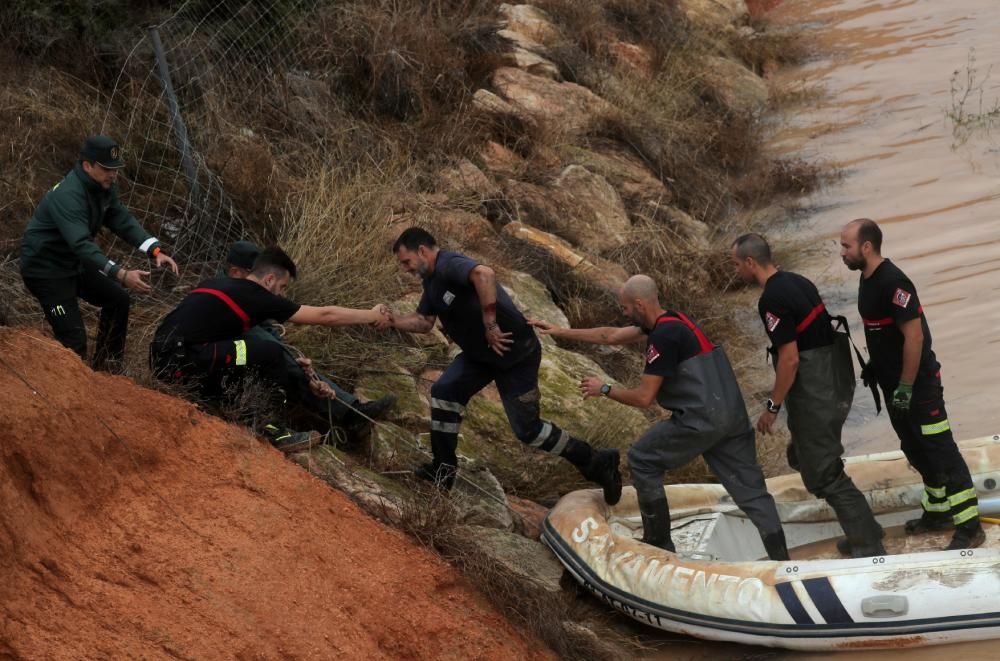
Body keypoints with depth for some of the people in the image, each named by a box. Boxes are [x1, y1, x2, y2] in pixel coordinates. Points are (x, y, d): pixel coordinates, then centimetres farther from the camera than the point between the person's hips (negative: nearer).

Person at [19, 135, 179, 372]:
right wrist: (121, 274, -49)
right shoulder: (68, 196, -32)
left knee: (117, 299, 14)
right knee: (73, 338, -16)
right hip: (45, 269, -10)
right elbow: (82, 245, -40)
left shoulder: (104, 186, -3)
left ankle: (106, 368, 25)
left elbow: (122, 220, -3)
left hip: (74, 263, 10)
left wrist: (155, 250, -17)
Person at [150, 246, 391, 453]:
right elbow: (324, 316, 4)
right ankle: (272, 431, 5)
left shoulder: (219, 285, 19)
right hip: (179, 361, -9)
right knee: (271, 354, -8)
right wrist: (372, 316, 16)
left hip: (161, 359, 9)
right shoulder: (256, 297, -3)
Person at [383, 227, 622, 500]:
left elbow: (484, 274, -43)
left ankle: (596, 463, 5)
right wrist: (391, 321, 3)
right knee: (444, 393, 3)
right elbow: (424, 321, 18)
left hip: (515, 352, -10)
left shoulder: (448, 265, -23)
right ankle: (443, 470, 12)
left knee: (527, 428, -7)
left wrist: (490, 324, -38)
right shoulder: (432, 280, 10)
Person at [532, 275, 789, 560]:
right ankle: (781, 560, 0)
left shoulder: (663, 336, -12)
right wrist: (561, 332, 29)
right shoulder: (671, 320, 16)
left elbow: (644, 398, -10)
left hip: (701, 419, -9)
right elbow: (611, 335, 25)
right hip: (733, 415, 9)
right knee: (749, 488, 7)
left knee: (642, 459, 9)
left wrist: (604, 389, 6)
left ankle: (659, 544, 14)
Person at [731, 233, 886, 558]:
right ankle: (863, 533, 23)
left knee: (822, 472, -3)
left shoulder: (772, 299, -19)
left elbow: (790, 359, -22)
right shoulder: (798, 282, 10)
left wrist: (772, 407, -13)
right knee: (802, 456, 22)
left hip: (813, 393, -10)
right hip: (834, 382, 10)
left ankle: (868, 546, -3)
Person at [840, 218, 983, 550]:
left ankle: (969, 527, -1)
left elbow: (914, 336, -26)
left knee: (941, 453, -6)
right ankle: (938, 512, 33)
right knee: (916, 450, 19)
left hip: (918, 385, -10)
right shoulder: (868, 279, 6)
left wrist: (906, 387, -23)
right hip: (894, 383, 10)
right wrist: (875, 364, 19)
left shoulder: (892, 283, -24)